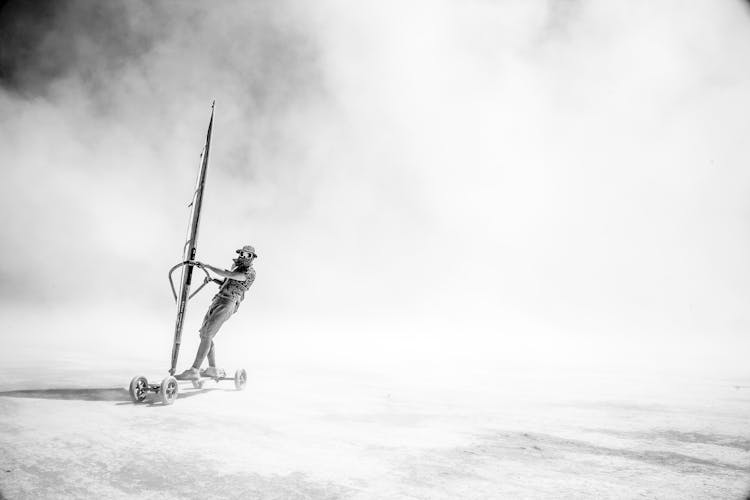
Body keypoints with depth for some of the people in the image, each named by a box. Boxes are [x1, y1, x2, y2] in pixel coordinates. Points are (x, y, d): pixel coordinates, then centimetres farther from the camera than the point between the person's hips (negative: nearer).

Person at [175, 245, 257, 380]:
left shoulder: (250, 272, -8)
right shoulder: (237, 267, 22)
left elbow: (227, 275, -22)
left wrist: (207, 266, -22)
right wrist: (212, 280, 18)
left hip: (226, 304, -10)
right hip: (217, 302, 10)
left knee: (206, 335, -17)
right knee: (204, 334, 8)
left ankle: (194, 371, -18)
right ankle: (212, 369, 15)